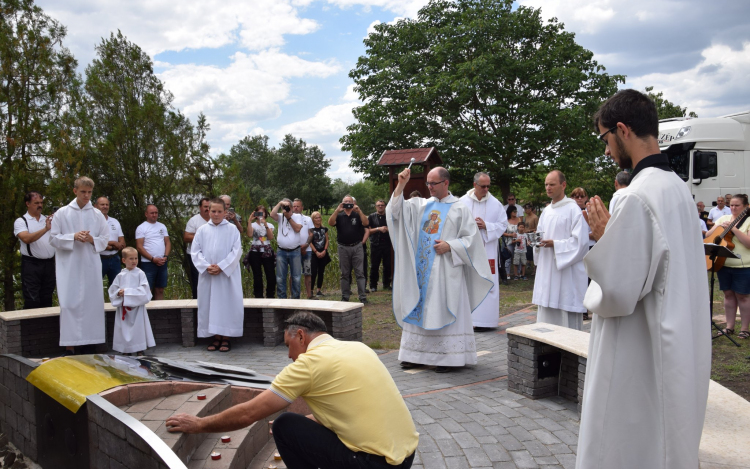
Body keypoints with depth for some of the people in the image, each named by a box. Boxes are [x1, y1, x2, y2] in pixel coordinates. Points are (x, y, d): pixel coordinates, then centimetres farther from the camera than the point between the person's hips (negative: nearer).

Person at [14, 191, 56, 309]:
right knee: (32, 301, -4)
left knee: (47, 300, 11)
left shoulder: (49, 219, 13)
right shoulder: (21, 221, 0)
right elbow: (26, 239, -17)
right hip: (31, 264, -4)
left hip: (49, 263, 4)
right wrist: (45, 229, -27)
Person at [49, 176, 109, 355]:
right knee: (70, 304, -5)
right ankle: (70, 346, -1)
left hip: (91, 265, 2)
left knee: (93, 303, 2)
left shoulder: (97, 215, 8)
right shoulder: (62, 213, 4)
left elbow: (105, 239, 10)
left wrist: (92, 239, -11)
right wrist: (73, 237, -13)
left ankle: (91, 341, 11)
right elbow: (53, 238, 2)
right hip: (69, 266, -2)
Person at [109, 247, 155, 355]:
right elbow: (112, 289, 8)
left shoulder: (140, 274, -3)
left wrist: (127, 292, -15)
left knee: (138, 327, 1)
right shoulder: (120, 275, 5)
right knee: (124, 328, 6)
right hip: (123, 308, 3)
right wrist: (118, 293, -14)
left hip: (137, 307, -3)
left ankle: (140, 350, 10)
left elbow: (143, 290, -11)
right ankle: (125, 349, 16)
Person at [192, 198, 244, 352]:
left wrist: (221, 267, -14)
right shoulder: (202, 230, 6)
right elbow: (195, 251, 4)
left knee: (227, 304, -1)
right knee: (210, 304, 5)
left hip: (228, 274, -2)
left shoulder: (232, 229, -1)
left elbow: (237, 251, -6)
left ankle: (226, 338, 7)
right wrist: (206, 266, -11)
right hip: (207, 275, 3)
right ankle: (216, 337, 14)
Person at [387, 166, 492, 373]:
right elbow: (397, 210, 0)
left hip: (445, 271, -4)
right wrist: (401, 185, -10)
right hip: (422, 269, 5)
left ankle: (449, 357, 3)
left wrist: (450, 246, -15)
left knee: (444, 311, -3)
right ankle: (416, 354, 14)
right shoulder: (421, 205, 11)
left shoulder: (460, 209, 0)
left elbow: (472, 239, -2)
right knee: (419, 309, 7)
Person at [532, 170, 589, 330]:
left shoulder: (574, 210, -9)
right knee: (546, 314, 10)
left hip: (566, 273, -7)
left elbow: (580, 241, -15)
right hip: (546, 271, 8)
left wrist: (554, 244, -21)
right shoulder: (546, 211, 14)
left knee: (566, 317, -4)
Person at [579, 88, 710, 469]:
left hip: (639, 359, -9)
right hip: (677, 348, 9)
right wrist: (613, 235, 9)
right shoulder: (677, 187, 7)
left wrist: (601, 237, -8)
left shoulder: (638, 197, -23)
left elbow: (616, 292, -23)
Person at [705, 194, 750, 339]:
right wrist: (718, 227, -8)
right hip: (723, 264, 5)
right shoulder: (723, 218, 11)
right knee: (728, 294, 10)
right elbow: (707, 236, 9)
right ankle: (729, 327, 19)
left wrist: (734, 229, -23)